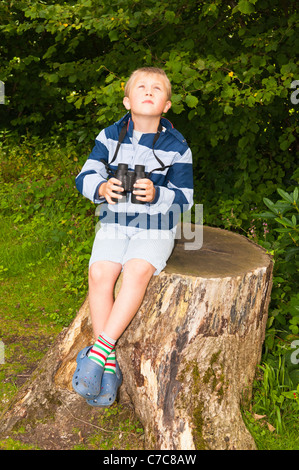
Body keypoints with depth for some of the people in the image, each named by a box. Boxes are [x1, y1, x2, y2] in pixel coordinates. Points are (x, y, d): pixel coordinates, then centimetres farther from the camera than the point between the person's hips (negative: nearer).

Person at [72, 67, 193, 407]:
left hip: (156, 228, -2)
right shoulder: (110, 136, 4)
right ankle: (109, 364, -15)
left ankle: (99, 351, -23)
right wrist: (101, 188, -21)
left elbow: (184, 198, -3)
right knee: (99, 273, -22)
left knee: (137, 271, -30)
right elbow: (85, 177, 2)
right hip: (114, 222, 2)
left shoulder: (176, 147, -2)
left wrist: (156, 194, -24)